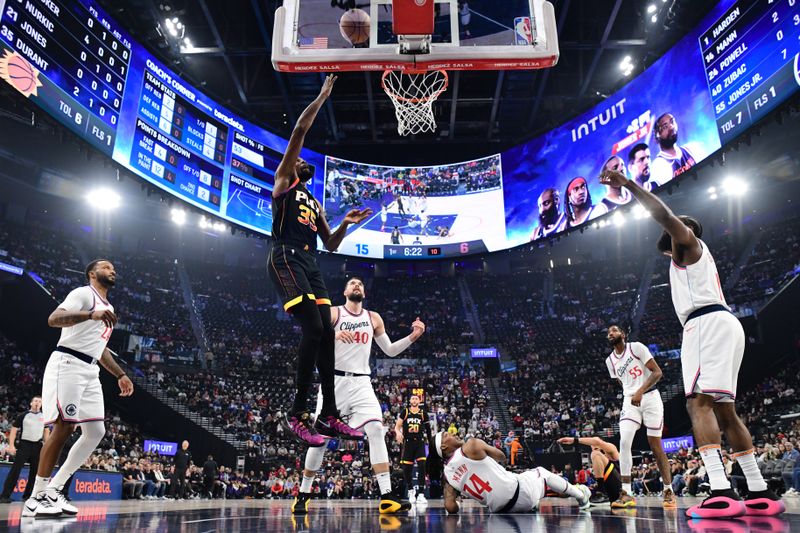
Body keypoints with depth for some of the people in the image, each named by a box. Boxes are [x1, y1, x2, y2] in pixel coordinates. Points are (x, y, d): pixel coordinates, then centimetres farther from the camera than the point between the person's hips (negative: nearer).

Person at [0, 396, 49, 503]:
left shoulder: (44, 417, 10)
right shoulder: (23, 416, 2)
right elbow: (13, 430, 1)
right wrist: (11, 445, -8)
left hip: (38, 446, 3)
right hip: (24, 444, -3)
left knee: (35, 471, 5)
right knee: (15, 470, -10)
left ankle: (27, 495, 14)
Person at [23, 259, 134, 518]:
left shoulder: (109, 309, 24)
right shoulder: (84, 293, -3)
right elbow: (53, 319, -19)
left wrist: (120, 375, 24)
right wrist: (91, 315, -34)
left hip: (90, 371, 9)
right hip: (67, 364, -9)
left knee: (96, 431, 3)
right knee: (63, 427, -13)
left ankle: (55, 489, 10)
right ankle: (36, 498, -5)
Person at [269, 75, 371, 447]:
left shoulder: (315, 203, 31)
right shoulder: (283, 180, 12)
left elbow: (331, 245, 29)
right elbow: (298, 132, 1)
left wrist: (347, 223, 12)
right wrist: (322, 96, 6)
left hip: (311, 264, 8)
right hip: (287, 260, -8)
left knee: (326, 333, 1)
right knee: (313, 328, -21)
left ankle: (328, 416, 7)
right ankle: (296, 416, -14)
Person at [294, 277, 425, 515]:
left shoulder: (373, 318, 12)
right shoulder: (332, 313, 1)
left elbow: (390, 350, 16)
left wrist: (413, 337, 1)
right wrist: (334, 335, -28)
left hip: (361, 382, 2)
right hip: (335, 381, -2)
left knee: (376, 430, -15)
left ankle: (387, 496, -16)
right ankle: (303, 494, 18)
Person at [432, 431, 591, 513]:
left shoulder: (447, 474, -1)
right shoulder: (471, 445, -16)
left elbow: (451, 507, -7)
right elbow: (502, 458, 0)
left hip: (500, 509, 6)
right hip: (520, 493, -5)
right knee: (541, 471, 27)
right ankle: (581, 496, 47)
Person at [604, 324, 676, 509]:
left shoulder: (636, 347, -8)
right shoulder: (610, 360, 8)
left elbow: (658, 372, -13)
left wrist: (640, 391, -24)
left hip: (650, 397, -3)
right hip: (630, 401, 3)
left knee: (655, 445, 0)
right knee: (624, 441, -16)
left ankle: (668, 491, 15)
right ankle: (626, 493, -15)